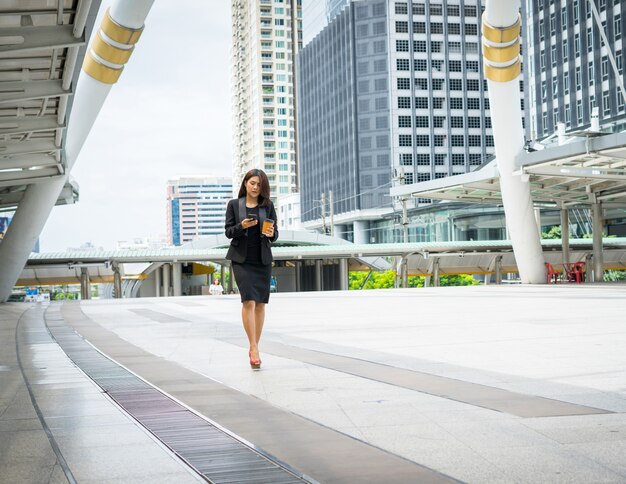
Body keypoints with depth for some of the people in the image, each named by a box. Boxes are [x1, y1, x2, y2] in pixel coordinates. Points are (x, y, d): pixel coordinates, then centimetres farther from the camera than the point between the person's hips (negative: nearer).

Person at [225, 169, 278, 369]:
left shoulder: (268, 205, 5)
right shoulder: (234, 204, 3)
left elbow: (275, 233, 5)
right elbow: (228, 231, 1)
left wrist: (271, 234, -18)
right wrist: (242, 226, -18)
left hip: (262, 259, 2)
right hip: (242, 259, -2)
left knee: (260, 303, 5)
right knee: (249, 301, -14)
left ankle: (254, 348, 16)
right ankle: (253, 348, -12)